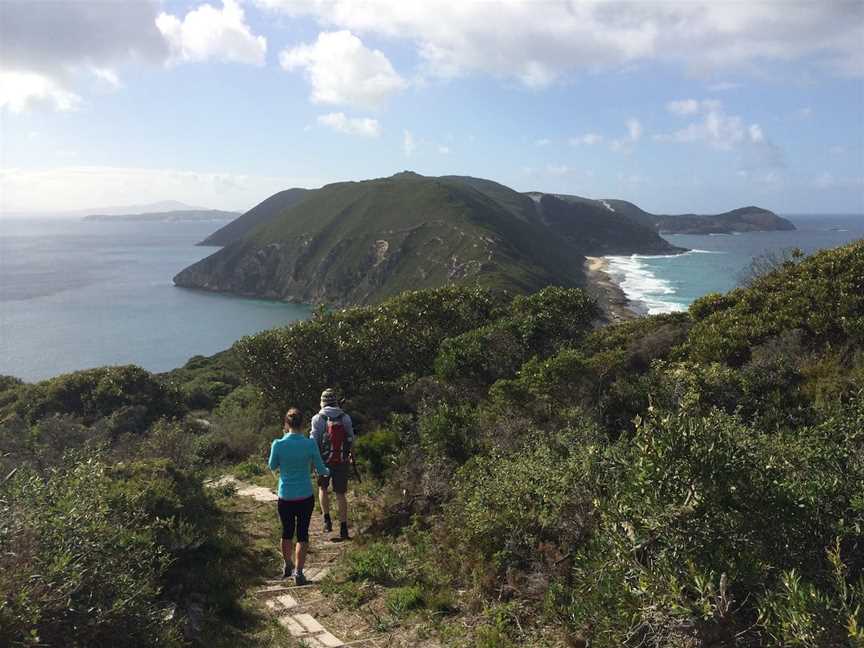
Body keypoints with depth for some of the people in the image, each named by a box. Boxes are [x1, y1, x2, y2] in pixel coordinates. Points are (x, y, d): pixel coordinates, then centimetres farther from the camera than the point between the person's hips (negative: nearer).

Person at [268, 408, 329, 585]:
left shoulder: (278, 444, -13)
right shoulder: (310, 444, -13)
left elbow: (272, 466, 6)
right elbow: (320, 468, -2)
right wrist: (327, 472, 23)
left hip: (285, 498, 1)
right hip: (305, 497, -1)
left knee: (287, 532, 20)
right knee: (302, 533, 11)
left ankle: (287, 567, 37)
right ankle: (298, 572, 10)